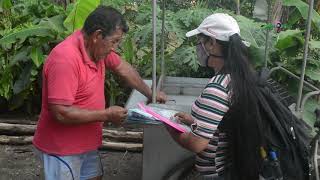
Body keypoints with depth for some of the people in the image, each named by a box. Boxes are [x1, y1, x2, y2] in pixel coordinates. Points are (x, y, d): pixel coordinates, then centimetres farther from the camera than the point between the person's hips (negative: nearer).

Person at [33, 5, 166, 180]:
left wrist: (150, 93, 18)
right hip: (61, 148, -8)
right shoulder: (65, 59, -30)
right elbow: (61, 113, -31)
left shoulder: (97, 47, -4)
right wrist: (106, 115, -23)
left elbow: (123, 68, 15)